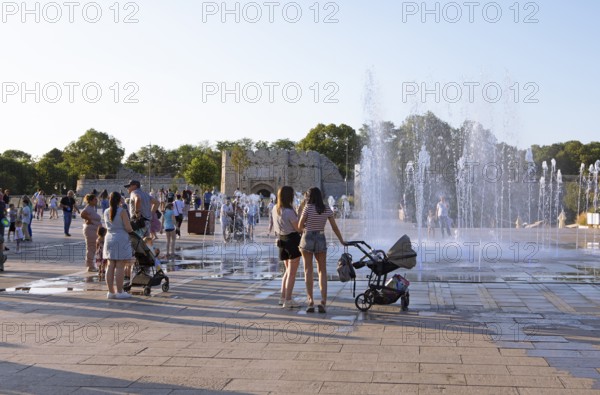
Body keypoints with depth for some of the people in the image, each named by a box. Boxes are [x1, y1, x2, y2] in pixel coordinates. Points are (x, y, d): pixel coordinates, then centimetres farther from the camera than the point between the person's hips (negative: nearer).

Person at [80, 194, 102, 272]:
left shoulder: (93, 208, 15)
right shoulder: (88, 208, -16)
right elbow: (82, 214, -32)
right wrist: (89, 220, -20)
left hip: (94, 231, 10)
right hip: (91, 230, -10)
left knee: (92, 249, 15)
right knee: (91, 249, -5)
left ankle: (91, 266, 22)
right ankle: (91, 267, -1)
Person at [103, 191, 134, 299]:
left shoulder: (106, 212, 8)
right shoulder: (122, 211, -10)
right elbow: (128, 228, -13)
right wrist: (131, 230, 7)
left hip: (109, 239, 6)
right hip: (121, 239, -6)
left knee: (110, 266, 7)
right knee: (120, 267, -3)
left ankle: (111, 291, 9)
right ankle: (120, 292, -2)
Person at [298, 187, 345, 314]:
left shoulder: (308, 208, -8)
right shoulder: (327, 209, 3)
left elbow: (300, 226, -4)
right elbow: (334, 227, 6)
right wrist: (342, 241, 16)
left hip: (307, 239, -2)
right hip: (321, 240, 3)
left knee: (308, 270, 3)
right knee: (322, 271, 8)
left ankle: (311, 301, -3)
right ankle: (323, 301, -3)